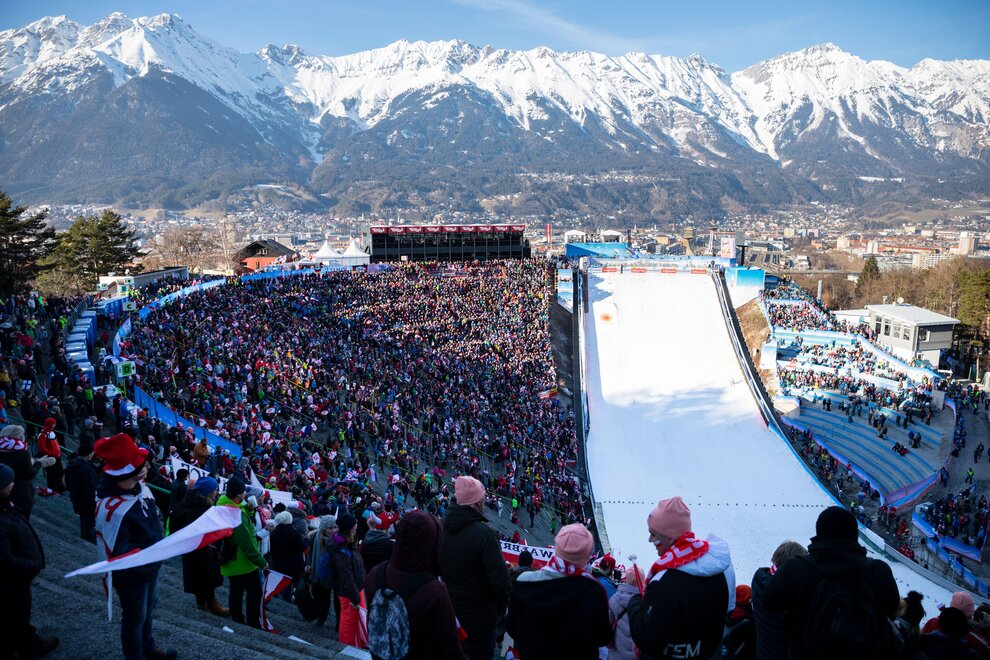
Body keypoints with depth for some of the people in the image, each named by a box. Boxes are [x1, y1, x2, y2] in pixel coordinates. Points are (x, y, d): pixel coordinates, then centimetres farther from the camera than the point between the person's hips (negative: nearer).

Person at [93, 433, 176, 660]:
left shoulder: (140, 487, -10)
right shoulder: (112, 509, -36)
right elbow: (117, 552, -30)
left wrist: (160, 533, 1)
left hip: (151, 566, 9)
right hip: (131, 574, -8)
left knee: (149, 609, 29)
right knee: (135, 618, 16)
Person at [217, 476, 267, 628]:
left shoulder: (223, 503, -3)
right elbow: (247, 543, -28)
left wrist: (249, 507, -12)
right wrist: (261, 562, -19)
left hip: (230, 561, 9)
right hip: (244, 563, -9)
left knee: (236, 591, 22)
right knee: (255, 593, 4)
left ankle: (237, 620, 33)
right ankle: (253, 624, 9)